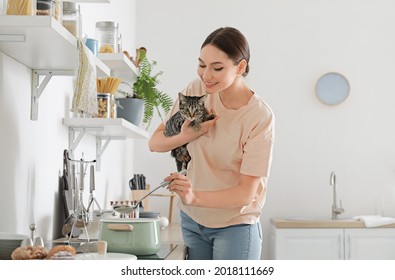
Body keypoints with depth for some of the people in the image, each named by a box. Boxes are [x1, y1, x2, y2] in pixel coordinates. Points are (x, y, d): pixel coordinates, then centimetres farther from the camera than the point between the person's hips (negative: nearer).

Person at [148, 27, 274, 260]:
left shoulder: (260, 117, -20)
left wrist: (194, 197, -37)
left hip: (235, 226, -4)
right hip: (192, 221, 5)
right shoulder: (197, 90, -6)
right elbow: (155, 143, 1)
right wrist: (186, 136, -21)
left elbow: (245, 193, -20)